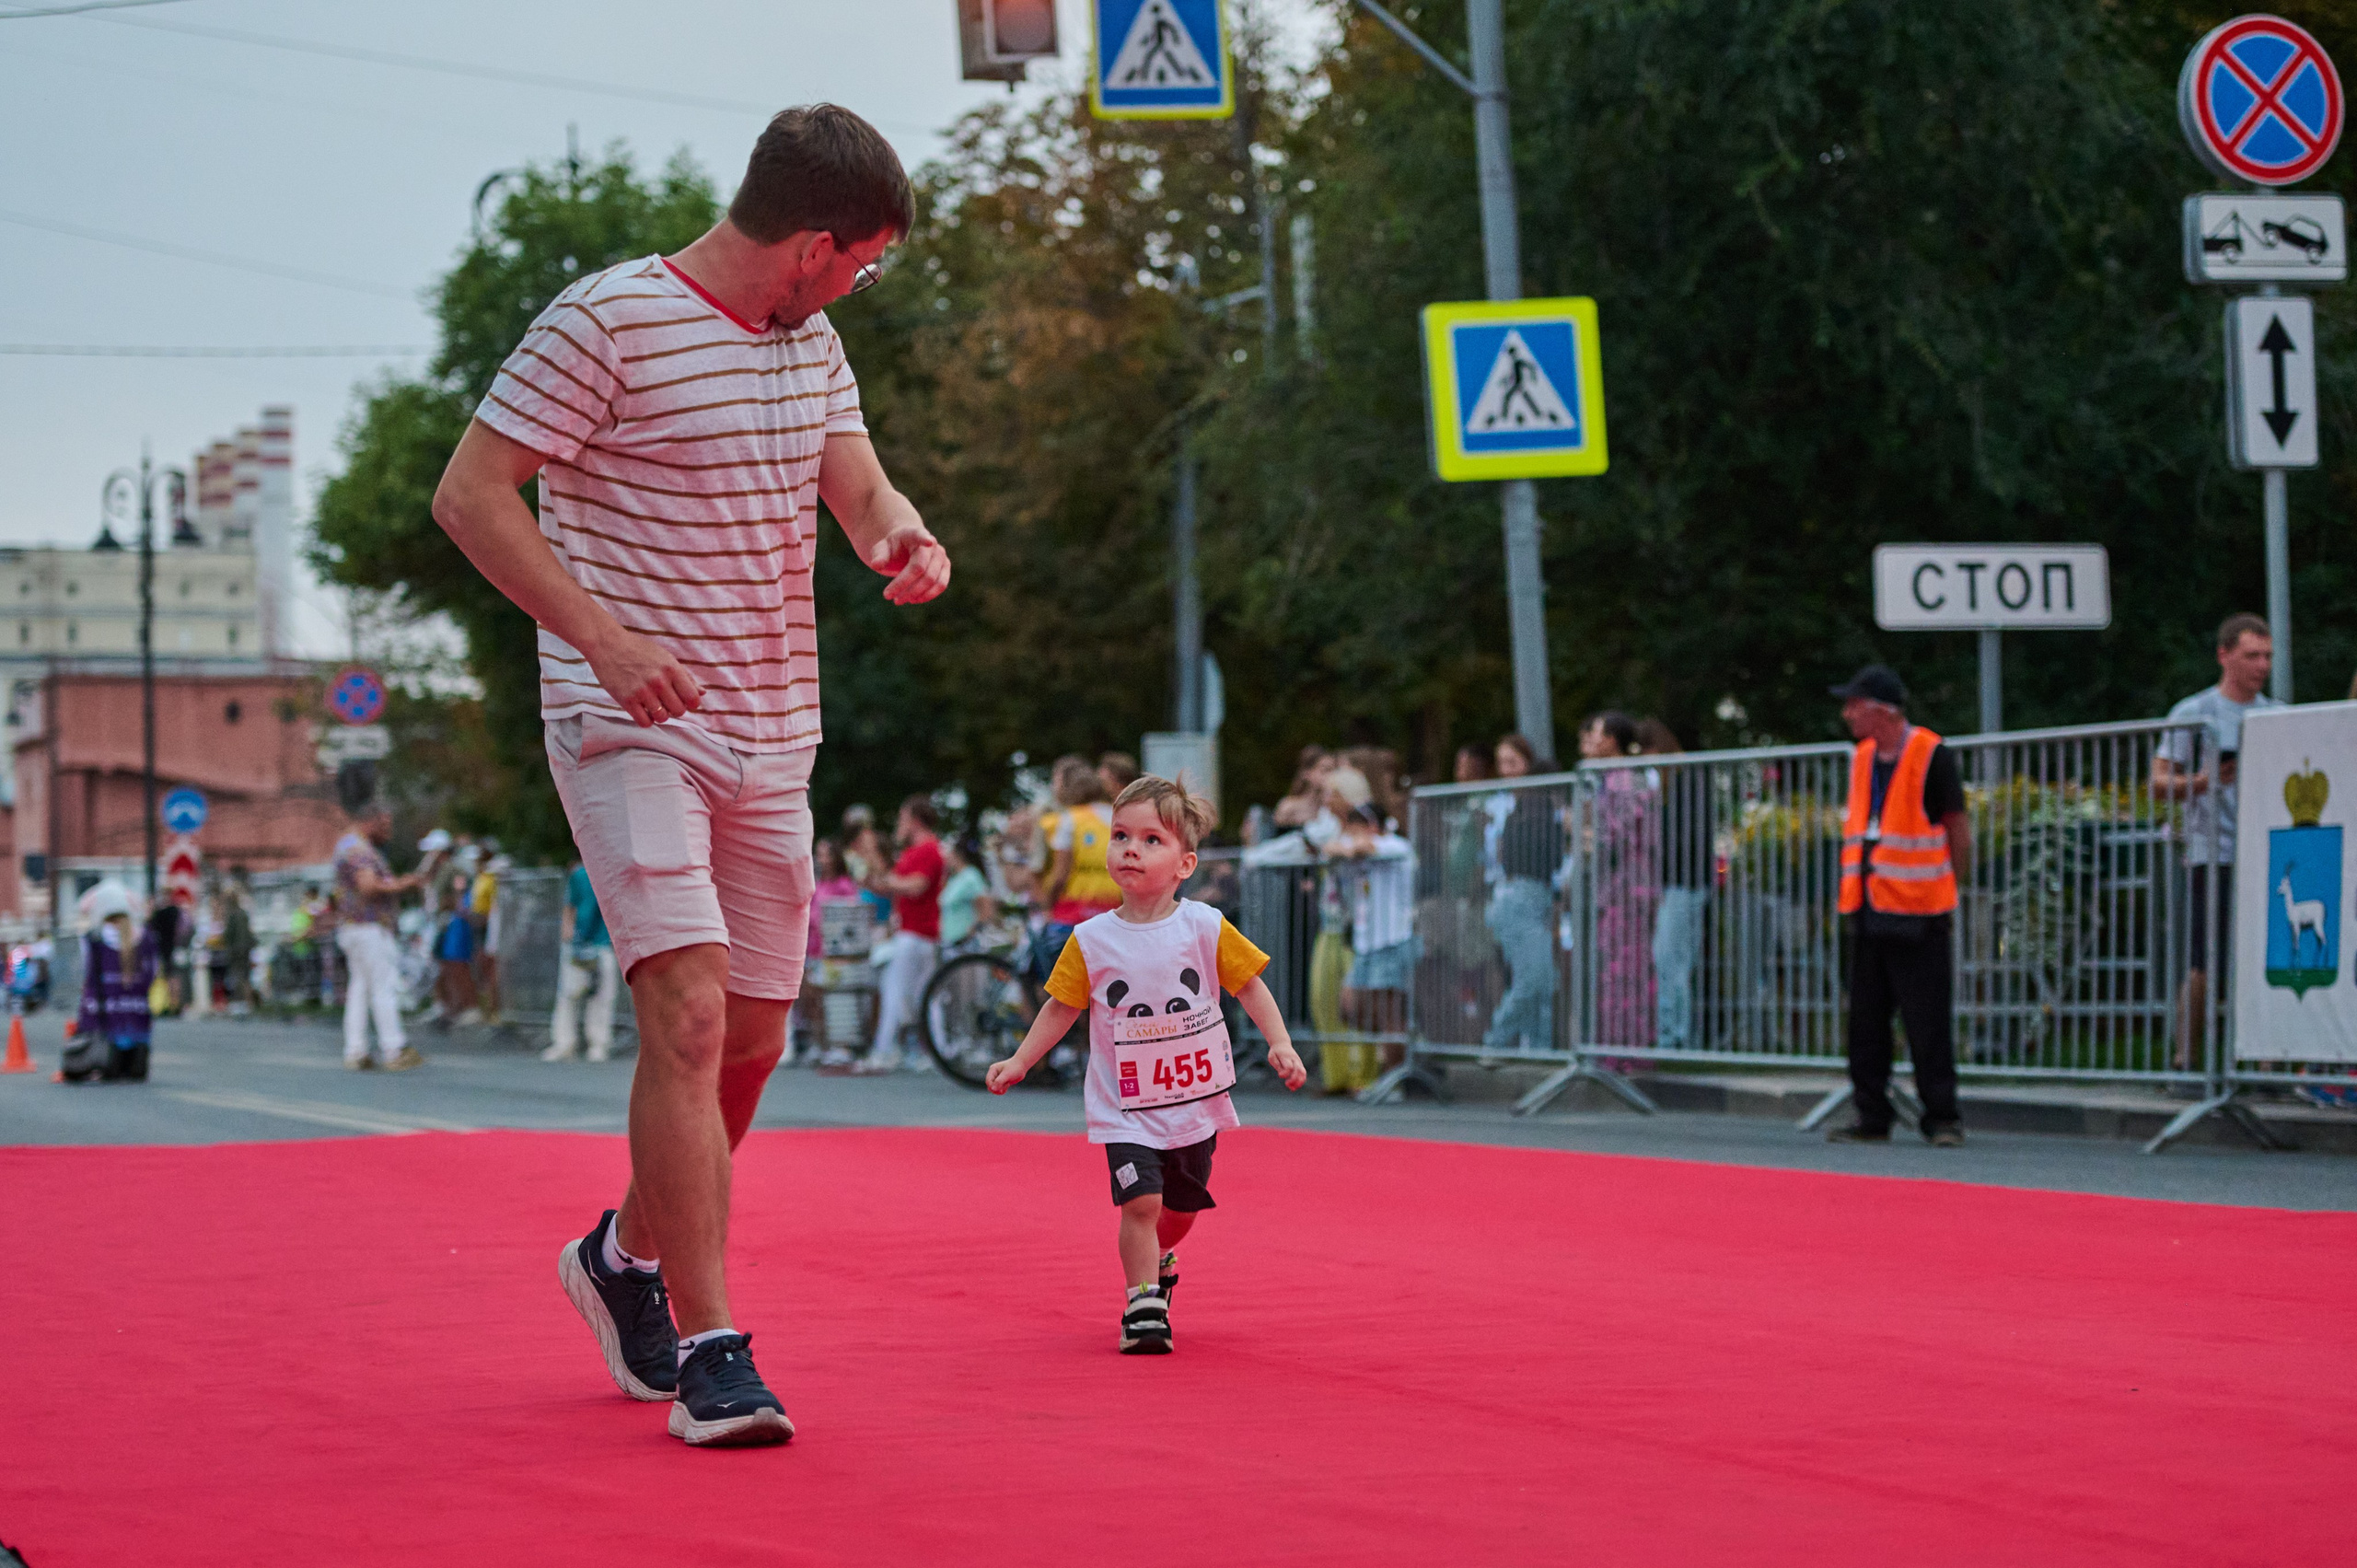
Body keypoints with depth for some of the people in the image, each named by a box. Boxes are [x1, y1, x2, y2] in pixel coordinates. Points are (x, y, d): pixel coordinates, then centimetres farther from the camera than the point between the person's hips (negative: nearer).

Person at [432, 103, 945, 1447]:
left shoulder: (812, 341, 11)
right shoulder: (606, 323, -12)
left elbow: (862, 487, 12)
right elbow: (470, 493, -12)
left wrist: (905, 534, -14)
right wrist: (605, 638, -23)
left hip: (772, 735, 7)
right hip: (631, 729, -7)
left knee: (752, 1037, 11)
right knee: (689, 1012, -18)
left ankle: (631, 1253, 36)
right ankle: (710, 1352, -15)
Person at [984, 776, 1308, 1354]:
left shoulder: (1206, 928, -7)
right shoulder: (1091, 940, -6)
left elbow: (1250, 985, 1)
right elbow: (1061, 1008, 4)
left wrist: (1280, 1044, -10)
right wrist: (1019, 1062, -1)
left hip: (1196, 1096, 2)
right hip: (1125, 1105, -2)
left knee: (1181, 1205, 16)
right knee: (1140, 1198, -17)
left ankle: (1157, 1260, 47)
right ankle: (1143, 1305, -7)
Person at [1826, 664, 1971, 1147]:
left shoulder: (1932, 757, -9)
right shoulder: (1862, 758, 12)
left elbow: (1959, 831, -4)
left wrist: (1947, 892, 1)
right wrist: (1855, 889, 14)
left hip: (1919, 915, -7)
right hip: (1870, 910, 7)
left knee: (1928, 1024, -4)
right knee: (1866, 1020, 7)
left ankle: (1942, 1119, 3)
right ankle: (1872, 1118, 14)